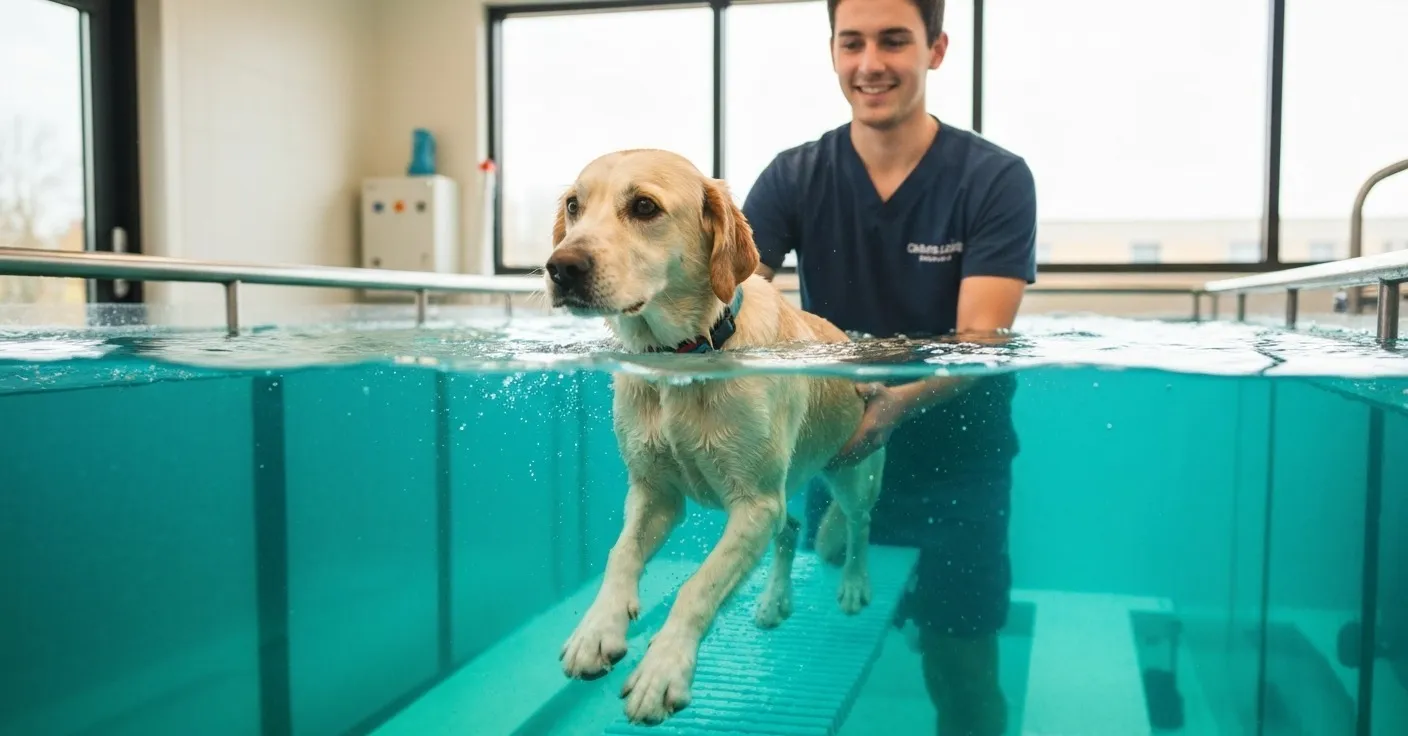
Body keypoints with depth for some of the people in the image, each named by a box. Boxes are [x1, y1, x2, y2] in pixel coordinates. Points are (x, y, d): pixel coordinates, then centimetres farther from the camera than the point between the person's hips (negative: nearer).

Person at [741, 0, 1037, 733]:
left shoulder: (995, 178, -13)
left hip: (958, 468, -2)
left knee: (960, 677, 9)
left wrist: (898, 402, -39)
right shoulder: (794, 176, -5)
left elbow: (980, 339, -20)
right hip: (838, 457, 3)